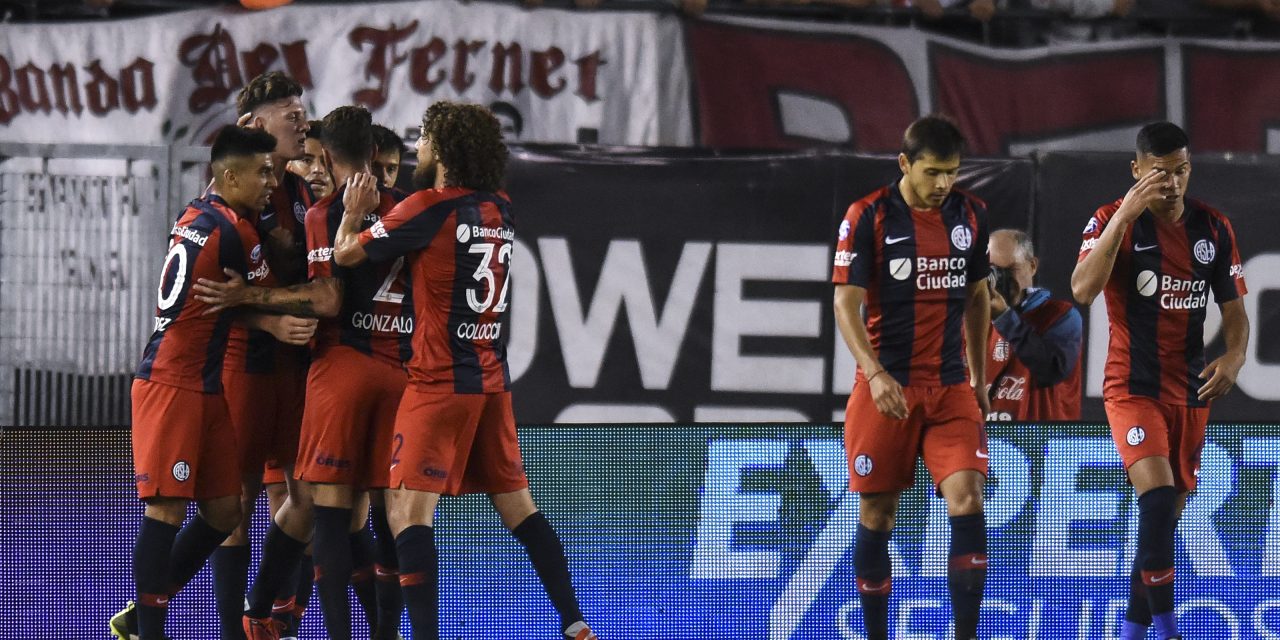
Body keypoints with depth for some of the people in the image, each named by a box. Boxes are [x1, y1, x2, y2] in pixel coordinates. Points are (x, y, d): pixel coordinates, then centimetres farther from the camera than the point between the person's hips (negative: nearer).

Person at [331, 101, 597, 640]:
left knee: (407, 505, -9)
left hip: (440, 379, -7)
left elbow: (346, 254, -2)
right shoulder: (501, 212, 9)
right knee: (517, 504, 13)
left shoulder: (427, 208, -10)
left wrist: (355, 210, 17)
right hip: (492, 377, 7)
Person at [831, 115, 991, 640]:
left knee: (967, 501, -13)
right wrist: (875, 374, -22)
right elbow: (846, 304, -9)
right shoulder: (868, 217, -6)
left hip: (951, 388, 3)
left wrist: (979, 379, 19)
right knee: (876, 516, 3)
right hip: (885, 388, -3)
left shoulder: (971, 215, 7)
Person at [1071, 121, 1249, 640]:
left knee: (1169, 512, 9)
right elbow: (1083, 290, -24)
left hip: (1190, 390, 5)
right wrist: (1125, 214, -30)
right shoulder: (1113, 220, -9)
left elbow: (1234, 309, 10)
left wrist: (1234, 356, -12)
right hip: (1133, 386, -5)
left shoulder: (1214, 228, 3)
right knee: (1158, 497, -23)